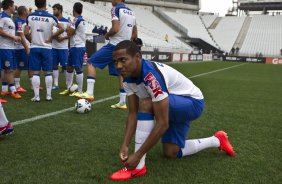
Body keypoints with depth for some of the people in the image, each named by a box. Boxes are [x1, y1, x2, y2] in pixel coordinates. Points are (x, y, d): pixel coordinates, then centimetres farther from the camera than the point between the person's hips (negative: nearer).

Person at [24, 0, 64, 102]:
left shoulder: (30, 17, -3)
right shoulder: (51, 17, -5)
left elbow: (26, 32, -6)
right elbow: (61, 29, -8)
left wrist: (32, 36, 14)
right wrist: (51, 37, 0)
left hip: (34, 47, 1)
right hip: (46, 48, -1)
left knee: (36, 73, 4)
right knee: (48, 72, 7)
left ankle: (36, 96, 3)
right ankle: (48, 95, 9)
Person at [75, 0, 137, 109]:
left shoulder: (116, 9, -9)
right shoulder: (131, 13, 15)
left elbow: (115, 29, -21)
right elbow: (134, 35, 18)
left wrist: (107, 35, -3)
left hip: (114, 46, -8)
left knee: (91, 63, 1)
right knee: (120, 74, 12)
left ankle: (89, 93, -7)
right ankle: (122, 103, 13)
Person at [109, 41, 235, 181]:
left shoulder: (151, 76, -37)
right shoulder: (128, 78, -10)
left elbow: (162, 123, -37)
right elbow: (133, 114, -6)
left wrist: (137, 155, -34)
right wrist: (124, 145, -18)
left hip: (192, 102, -9)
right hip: (175, 105, 9)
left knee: (146, 104, -33)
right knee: (171, 152, 12)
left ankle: (138, 166, -23)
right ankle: (216, 141, 32)